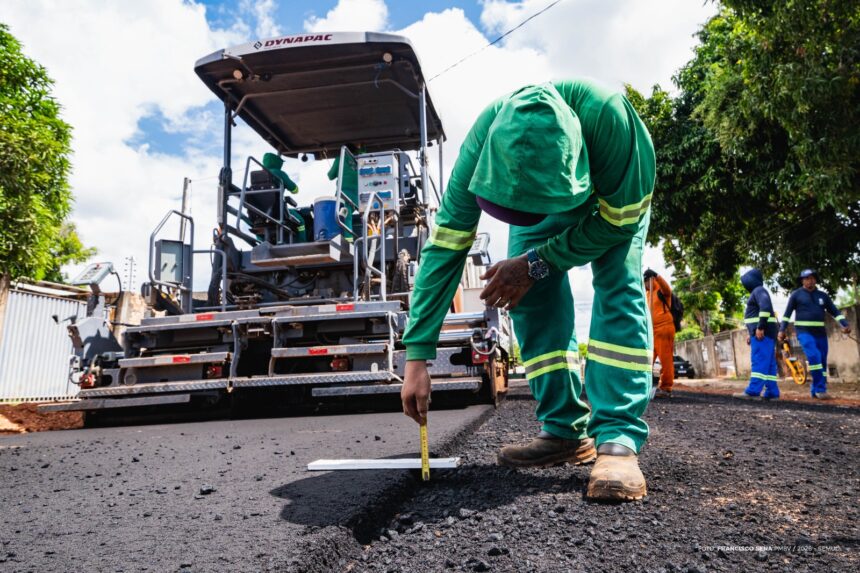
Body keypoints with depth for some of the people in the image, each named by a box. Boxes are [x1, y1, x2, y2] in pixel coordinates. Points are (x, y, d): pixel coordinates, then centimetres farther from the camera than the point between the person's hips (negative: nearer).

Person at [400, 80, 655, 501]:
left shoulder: (609, 116, -44)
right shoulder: (480, 147, -36)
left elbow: (620, 220, -29)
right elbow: (444, 248, -34)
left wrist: (536, 263, -32)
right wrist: (416, 355, -36)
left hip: (613, 199, -2)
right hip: (534, 203, 2)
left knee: (618, 289, -24)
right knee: (532, 294, -15)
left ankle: (618, 439, -24)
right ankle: (566, 432, -6)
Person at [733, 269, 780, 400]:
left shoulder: (759, 290, -7)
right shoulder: (757, 292, 25)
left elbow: (766, 307, -24)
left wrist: (760, 328, -27)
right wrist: (751, 334, 23)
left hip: (762, 332, -10)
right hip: (761, 332, 10)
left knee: (759, 362, -14)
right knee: (768, 364, 6)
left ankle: (752, 391, -19)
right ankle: (772, 393, 5)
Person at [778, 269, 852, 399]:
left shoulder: (822, 295, 11)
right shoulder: (796, 295, 1)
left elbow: (835, 311, 9)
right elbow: (787, 313, 2)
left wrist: (845, 325, -7)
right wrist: (782, 330, -8)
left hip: (820, 333, 5)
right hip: (804, 332, -5)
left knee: (822, 362, 4)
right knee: (814, 357, -24)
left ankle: (816, 391, 14)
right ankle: (820, 388, -20)